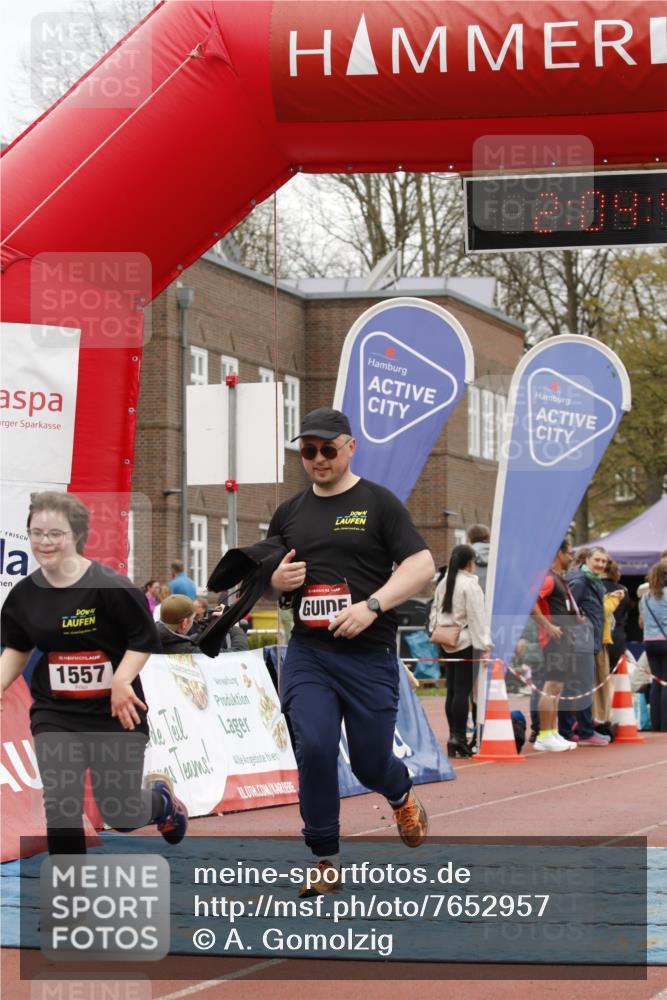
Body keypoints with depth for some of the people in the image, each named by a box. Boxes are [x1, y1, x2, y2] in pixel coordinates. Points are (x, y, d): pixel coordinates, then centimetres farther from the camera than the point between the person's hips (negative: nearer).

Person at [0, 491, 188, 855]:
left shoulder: (110, 587, -17)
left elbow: (144, 640, -9)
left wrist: (121, 681, -22)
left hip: (115, 714, -3)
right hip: (55, 716, 3)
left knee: (121, 815, 6)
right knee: (60, 809, -8)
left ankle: (161, 798, 43)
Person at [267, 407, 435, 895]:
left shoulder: (379, 503, 0)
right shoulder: (290, 513, 13)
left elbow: (422, 565, -8)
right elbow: (264, 580, 23)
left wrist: (372, 605, -21)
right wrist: (277, 580, -2)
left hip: (370, 657, -3)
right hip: (307, 653, 3)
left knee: (371, 762, 3)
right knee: (314, 747, -15)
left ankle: (402, 795, 41)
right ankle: (326, 862, -2)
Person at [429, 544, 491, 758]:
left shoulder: (443, 583, 12)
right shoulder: (470, 585, -12)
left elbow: (435, 610, 17)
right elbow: (476, 618, -14)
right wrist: (484, 646, -13)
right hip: (466, 643, -8)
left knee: (452, 691, 10)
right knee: (462, 691, -7)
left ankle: (453, 736, 14)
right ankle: (459, 737, -9)